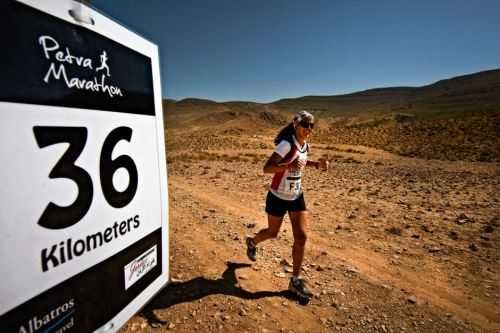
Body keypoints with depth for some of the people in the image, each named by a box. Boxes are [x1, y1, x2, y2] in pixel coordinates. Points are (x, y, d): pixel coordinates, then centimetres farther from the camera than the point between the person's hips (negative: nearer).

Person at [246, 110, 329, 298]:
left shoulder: (305, 145, 1)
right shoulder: (286, 144, -22)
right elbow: (266, 168, -28)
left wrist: (316, 164, 4)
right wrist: (288, 165, -44)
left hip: (297, 197, 6)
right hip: (278, 197, -6)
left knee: (301, 236, -1)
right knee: (273, 233, 14)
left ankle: (295, 280, 16)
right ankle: (252, 242, 50)